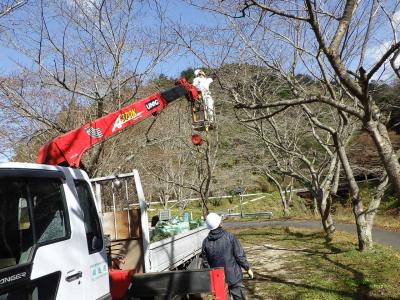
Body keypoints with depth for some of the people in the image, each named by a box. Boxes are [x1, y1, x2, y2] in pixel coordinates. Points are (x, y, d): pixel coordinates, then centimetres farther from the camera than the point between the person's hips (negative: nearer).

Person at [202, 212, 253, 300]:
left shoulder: (206, 242, -6)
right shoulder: (230, 237, -14)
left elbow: (205, 263, 2)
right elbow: (240, 256, -11)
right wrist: (248, 268, 2)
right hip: (234, 276, -2)